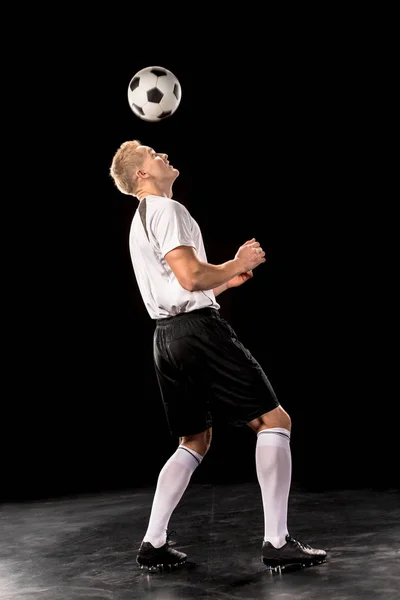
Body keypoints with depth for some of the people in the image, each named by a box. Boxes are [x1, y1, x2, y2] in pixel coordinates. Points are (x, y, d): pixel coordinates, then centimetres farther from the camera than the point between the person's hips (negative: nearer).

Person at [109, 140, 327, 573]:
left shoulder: (140, 220, 25)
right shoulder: (166, 209, -7)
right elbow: (190, 277, -19)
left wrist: (226, 281, 23)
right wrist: (237, 264, -4)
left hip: (167, 334, 10)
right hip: (197, 328, -10)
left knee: (195, 442, 16)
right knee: (273, 421, -6)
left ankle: (153, 545, 11)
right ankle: (277, 542, -8)